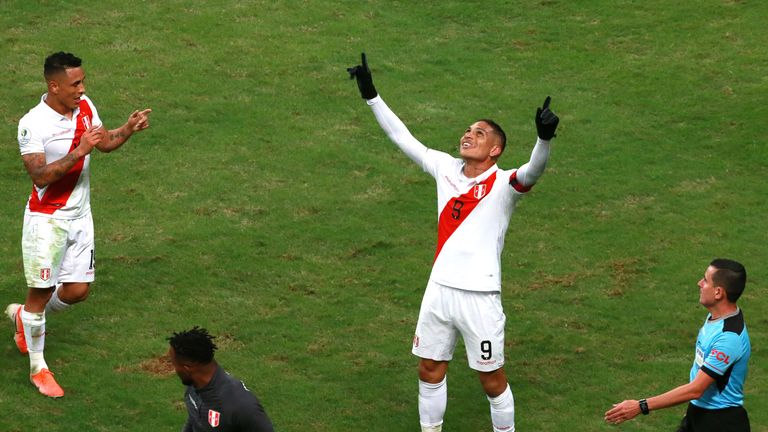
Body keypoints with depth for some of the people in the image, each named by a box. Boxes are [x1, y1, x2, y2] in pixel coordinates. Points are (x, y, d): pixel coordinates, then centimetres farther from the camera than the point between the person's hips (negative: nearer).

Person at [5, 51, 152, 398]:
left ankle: (23, 315, 37)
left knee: (77, 290, 10)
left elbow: (105, 143, 14)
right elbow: (40, 176, -27)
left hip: (79, 216, 7)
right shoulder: (33, 124, -21)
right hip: (46, 219, -7)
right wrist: (79, 151, -35)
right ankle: (37, 367, 17)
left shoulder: (84, 107, 0)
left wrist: (128, 129, -7)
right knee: (41, 292, 2)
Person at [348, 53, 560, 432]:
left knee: (492, 379, 3)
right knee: (430, 369, 13)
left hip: (480, 295, -5)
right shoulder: (446, 168, 7)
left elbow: (533, 171, -30)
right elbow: (402, 137, 13)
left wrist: (544, 138, -48)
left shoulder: (503, 184, -9)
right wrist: (371, 95, 12)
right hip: (440, 287, 6)